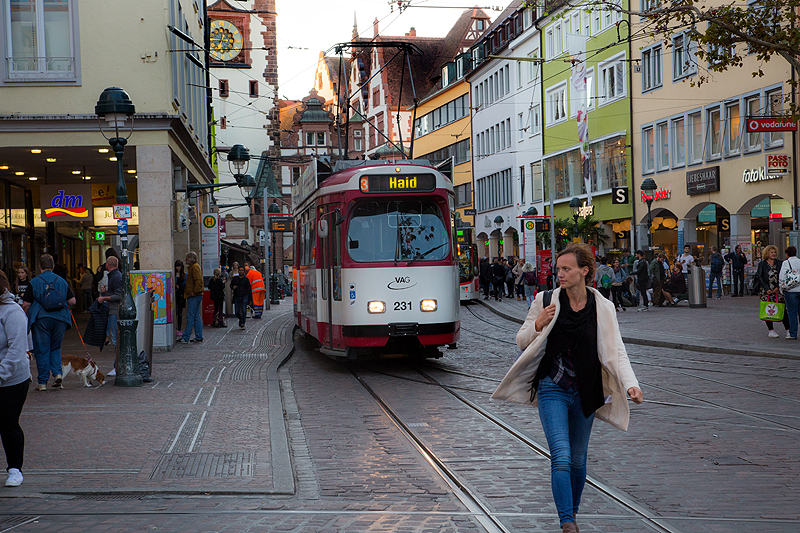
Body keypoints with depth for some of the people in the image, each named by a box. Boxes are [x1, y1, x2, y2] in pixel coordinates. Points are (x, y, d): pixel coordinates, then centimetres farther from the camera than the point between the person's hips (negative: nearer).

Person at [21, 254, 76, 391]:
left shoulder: (34, 282, -2)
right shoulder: (62, 281, 7)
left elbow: (26, 304, -3)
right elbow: (72, 301, 8)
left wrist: (29, 314, 17)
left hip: (41, 319, -3)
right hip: (60, 319, 3)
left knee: (42, 350, 4)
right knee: (55, 348, 17)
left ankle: (42, 382, 6)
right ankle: (57, 372, -3)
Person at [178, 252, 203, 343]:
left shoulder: (195, 267, -12)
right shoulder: (193, 267, 20)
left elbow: (199, 281, -23)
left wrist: (195, 292, -21)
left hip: (194, 296, -11)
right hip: (196, 295, 11)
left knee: (190, 317, -9)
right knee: (197, 316, 11)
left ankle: (185, 338, -9)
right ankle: (199, 337, 13)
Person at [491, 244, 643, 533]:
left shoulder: (602, 308, -2)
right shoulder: (545, 301, -3)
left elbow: (615, 351, -7)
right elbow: (521, 342, 5)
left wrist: (631, 384, -22)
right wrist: (538, 325, -16)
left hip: (585, 394, 2)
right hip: (552, 389, -2)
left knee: (578, 460, 14)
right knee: (561, 458, -15)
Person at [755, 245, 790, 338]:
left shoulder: (779, 263, 8)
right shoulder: (762, 264, 4)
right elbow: (759, 277, 0)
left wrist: (778, 287, -7)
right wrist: (767, 289, -10)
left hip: (778, 290, 1)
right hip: (766, 291, 0)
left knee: (783, 309, -5)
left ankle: (788, 330, -1)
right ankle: (771, 330, 10)